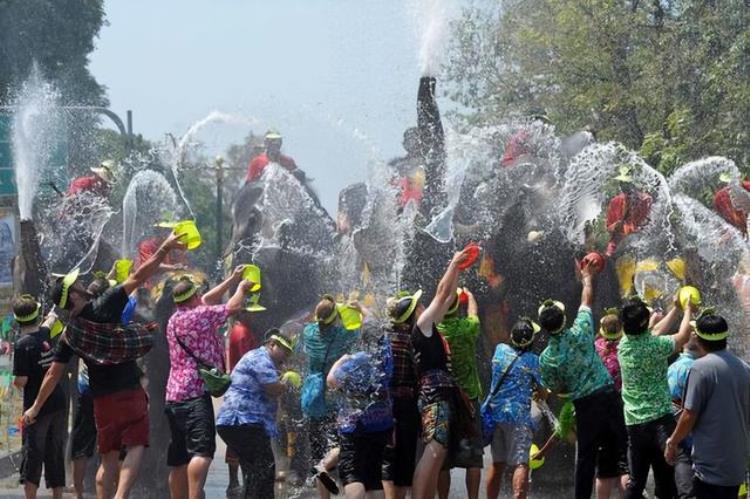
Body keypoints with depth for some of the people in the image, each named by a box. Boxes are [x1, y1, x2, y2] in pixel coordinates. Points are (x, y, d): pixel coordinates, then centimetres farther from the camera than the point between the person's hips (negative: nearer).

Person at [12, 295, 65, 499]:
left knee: (32, 454, 0)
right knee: (56, 454, 12)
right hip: (58, 404, 6)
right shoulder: (45, 335, 3)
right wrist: (51, 316, 52)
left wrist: (14, 382, 5)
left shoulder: (22, 344, -15)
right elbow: (51, 319, 29)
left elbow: (20, 381, -18)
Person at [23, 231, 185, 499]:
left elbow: (54, 373, 5)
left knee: (108, 457, 12)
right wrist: (165, 249, -6)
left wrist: (36, 406, 16)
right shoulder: (103, 306, -10)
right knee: (135, 447, -5)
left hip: (102, 399, 5)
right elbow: (138, 277, -12)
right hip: (130, 393, -5)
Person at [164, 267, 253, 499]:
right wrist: (242, 287, 23)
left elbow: (207, 299, 34)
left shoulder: (175, 319, 20)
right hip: (195, 395, -9)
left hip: (174, 396, 9)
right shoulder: (199, 315, -5)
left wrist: (232, 279, 40)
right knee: (202, 451, -23)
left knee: (179, 459, 11)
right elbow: (234, 306, 3)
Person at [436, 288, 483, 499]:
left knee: (442, 461, 5)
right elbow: (473, 312, 14)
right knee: (473, 458, 2)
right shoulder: (467, 328, -8)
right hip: (468, 399, -2)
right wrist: (469, 295, 34)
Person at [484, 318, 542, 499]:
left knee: (498, 464, 13)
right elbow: (541, 389, 6)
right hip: (518, 416, -5)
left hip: (495, 412, 5)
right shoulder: (532, 360, -5)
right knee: (521, 464, -10)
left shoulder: (500, 350, 6)